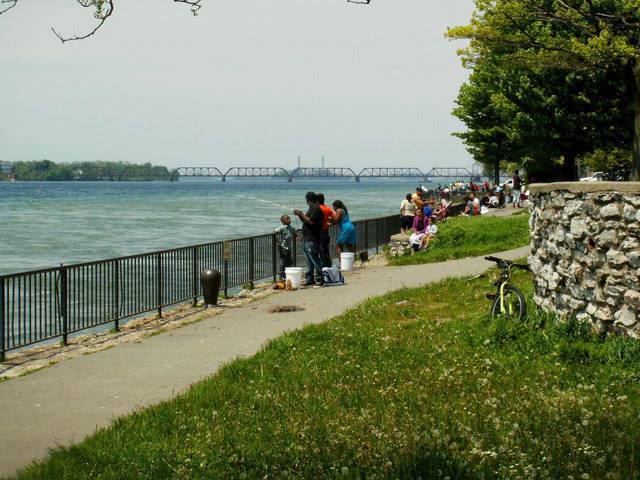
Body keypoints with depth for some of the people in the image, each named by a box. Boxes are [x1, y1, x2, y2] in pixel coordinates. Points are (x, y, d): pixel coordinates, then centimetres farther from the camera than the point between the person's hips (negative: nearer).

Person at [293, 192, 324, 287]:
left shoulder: (316, 208, -12)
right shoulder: (311, 208, 20)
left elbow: (311, 221, -23)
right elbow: (305, 221, 24)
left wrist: (302, 214, -15)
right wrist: (300, 215, 9)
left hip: (312, 239, -10)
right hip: (307, 238, 10)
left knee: (315, 259, -8)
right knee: (309, 261, 13)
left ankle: (319, 279, -6)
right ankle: (309, 279, 18)